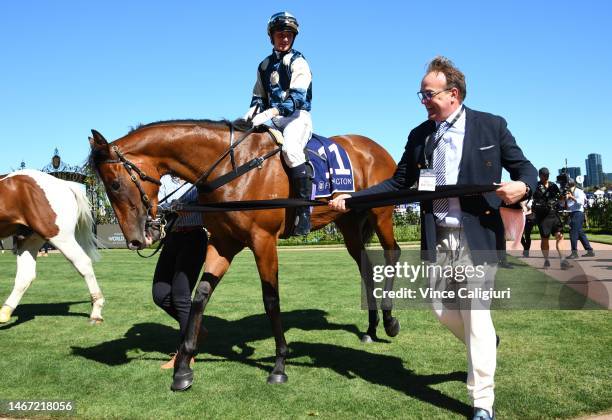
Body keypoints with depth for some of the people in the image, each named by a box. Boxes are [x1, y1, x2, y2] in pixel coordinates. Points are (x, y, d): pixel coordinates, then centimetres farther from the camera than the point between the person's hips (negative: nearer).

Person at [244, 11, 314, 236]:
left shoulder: (298, 62, -2)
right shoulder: (264, 66, 18)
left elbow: (297, 96, -16)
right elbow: (259, 97, 22)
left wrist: (271, 112, -30)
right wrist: (252, 112, -2)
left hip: (297, 116, -7)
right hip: (273, 119, 7)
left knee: (290, 149, -36)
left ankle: (304, 210, -34)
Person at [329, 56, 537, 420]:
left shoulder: (492, 126, -2)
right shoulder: (419, 136, 8)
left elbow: (525, 168, 1)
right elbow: (398, 183, 10)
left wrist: (522, 187, -23)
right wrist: (352, 198, 2)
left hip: (478, 235, -4)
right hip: (437, 237, 5)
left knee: (475, 313, -4)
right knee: (441, 307, 11)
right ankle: (484, 344, 44)